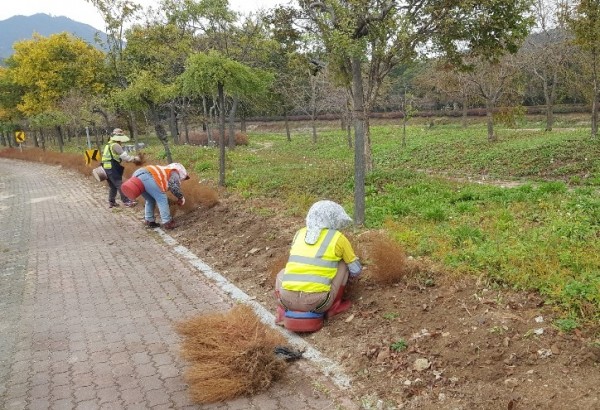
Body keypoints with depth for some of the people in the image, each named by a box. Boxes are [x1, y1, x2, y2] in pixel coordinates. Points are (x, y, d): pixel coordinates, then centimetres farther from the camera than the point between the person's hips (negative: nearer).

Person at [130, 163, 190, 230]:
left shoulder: (164, 171, 40)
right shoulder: (174, 172, 17)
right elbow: (174, 187, -3)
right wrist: (181, 198, 14)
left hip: (136, 176, 9)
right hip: (146, 176, -9)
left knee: (150, 200, 25)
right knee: (162, 199, 1)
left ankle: (148, 221, 25)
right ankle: (167, 223, 5)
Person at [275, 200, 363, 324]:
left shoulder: (300, 233, 15)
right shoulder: (338, 238, 5)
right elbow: (356, 270, 17)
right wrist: (352, 276, 41)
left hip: (288, 299, 3)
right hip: (317, 302, -3)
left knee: (283, 274, 36)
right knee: (343, 264, 15)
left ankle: (284, 308, 14)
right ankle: (334, 307, 17)